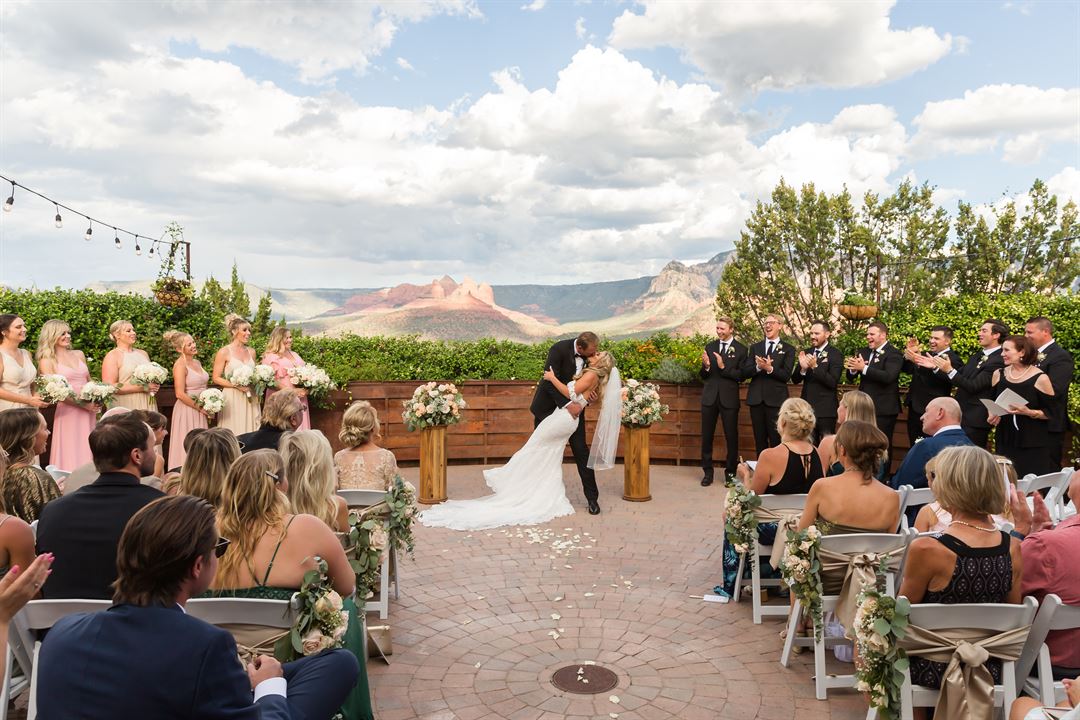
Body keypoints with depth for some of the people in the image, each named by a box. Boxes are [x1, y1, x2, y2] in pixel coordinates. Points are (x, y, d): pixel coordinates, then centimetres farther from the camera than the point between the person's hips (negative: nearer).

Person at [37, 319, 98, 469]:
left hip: (89, 412, 5)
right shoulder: (47, 361, -2)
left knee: (87, 454, 8)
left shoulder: (79, 354, 13)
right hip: (68, 412, -5)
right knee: (71, 457, -2)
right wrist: (83, 404, -14)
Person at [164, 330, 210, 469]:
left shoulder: (197, 362, 10)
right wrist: (200, 408, -14)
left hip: (201, 412, 8)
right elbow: (180, 394, -19)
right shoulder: (180, 365, -13)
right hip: (187, 411, -8)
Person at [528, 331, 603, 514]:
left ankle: (592, 498, 1)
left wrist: (589, 397, -21)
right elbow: (550, 381, -27)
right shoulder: (559, 349, -25)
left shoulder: (591, 356, -11)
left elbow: (590, 382, 1)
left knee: (581, 450, -4)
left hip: (574, 406, 2)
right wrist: (567, 404, -33)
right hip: (548, 406, -2)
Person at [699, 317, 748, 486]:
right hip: (710, 397, 3)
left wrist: (723, 367, -20)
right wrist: (705, 366, -13)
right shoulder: (710, 347, 7)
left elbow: (741, 376, -9)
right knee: (707, 436, 7)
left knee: (731, 436, 4)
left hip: (729, 398, -3)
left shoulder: (740, 350, -2)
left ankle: (731, 472, 16)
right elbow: (703, 376, 8)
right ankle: (708, 472, 17)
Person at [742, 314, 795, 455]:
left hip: (776, 400, -3)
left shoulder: (788, 349, 2)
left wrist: (769, 368, -22)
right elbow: (745, 372, 3)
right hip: (756, 399, 4)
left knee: (776, 440, -2)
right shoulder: (755, 347, 12)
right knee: (759, 439, 9)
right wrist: (758, 367, -17)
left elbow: (786, 375, -8)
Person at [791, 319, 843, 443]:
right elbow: (795, 380, 5)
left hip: (826, 409, -5)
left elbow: (833, 382, -16)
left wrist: (815, 367, -26)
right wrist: (802, 368, -15)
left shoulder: (836, 354, -8)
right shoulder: (806, 353, 8)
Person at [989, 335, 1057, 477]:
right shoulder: (999, 374, 4)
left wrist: (1028, 412, -22)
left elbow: (1051, 413, -7)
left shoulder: (1040, 378, -9)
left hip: (1033, 444, -4)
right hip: (1005, 441, 4)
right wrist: (993, 415, -1)